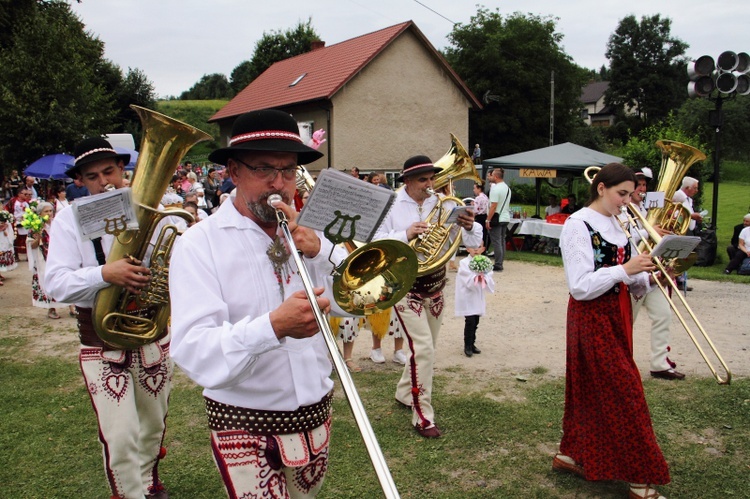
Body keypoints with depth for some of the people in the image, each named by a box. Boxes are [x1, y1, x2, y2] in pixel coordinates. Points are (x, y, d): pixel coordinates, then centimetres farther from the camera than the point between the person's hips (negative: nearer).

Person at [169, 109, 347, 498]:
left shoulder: (306, 232, 3)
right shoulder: (198, 244, -13)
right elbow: (194, 353, -24)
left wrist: (319, 251, -18)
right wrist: (273, 326, -40)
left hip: (316, 416, 5)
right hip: (246, 427, -5)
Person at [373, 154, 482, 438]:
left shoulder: (441, 204, -1)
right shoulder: (391, 206, -7)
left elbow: (474, 243, -4)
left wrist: (469, 227, -27)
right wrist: (405, 234, -27)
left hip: (435, 284, 5)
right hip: (406, 286, -4)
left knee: (426, 348, 17)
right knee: (423, 348, -12)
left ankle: (405, 393, 40)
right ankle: (422, 417, -1)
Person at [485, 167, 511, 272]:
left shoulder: (495, 189, -15)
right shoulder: (507, 188, 13)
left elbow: (493, 206, -19)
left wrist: (488, 220, -16)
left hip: (497, 219, -9)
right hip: (506, 218, 9)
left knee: (496, 242, -6)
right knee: (502, 241, 13)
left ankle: (497, 265, -6)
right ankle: (500, 263, 18)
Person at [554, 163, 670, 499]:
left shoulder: (616, 225, 10)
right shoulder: (578, 225, -14)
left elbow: (632, 281, 13)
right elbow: (580, 286, -21)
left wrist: (647, 277, -7)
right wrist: (625, 269, -24)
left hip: (617, 314, 8)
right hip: (592, 317, -8)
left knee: (592, 387, 15)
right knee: (623, 392, -4)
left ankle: (570, 454, 30)